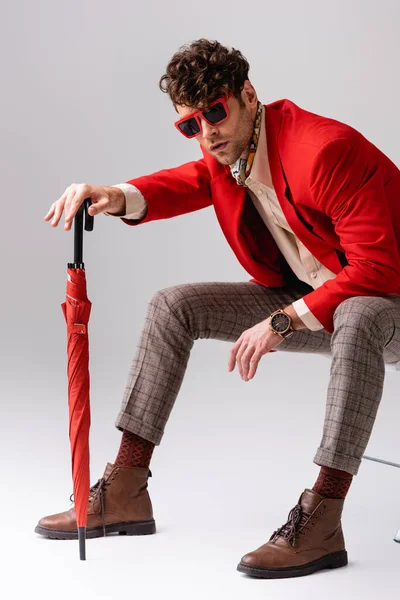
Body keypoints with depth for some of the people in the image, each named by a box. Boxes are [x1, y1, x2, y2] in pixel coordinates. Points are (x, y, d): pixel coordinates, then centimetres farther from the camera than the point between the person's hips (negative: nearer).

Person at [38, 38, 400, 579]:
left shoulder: (326, 149, -28)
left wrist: (283, 321, -30)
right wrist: (117, 198, -23)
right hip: (303, 301, 8)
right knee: (174, 305, 0)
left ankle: (323, 519, -39)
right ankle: (126, 491, -1)